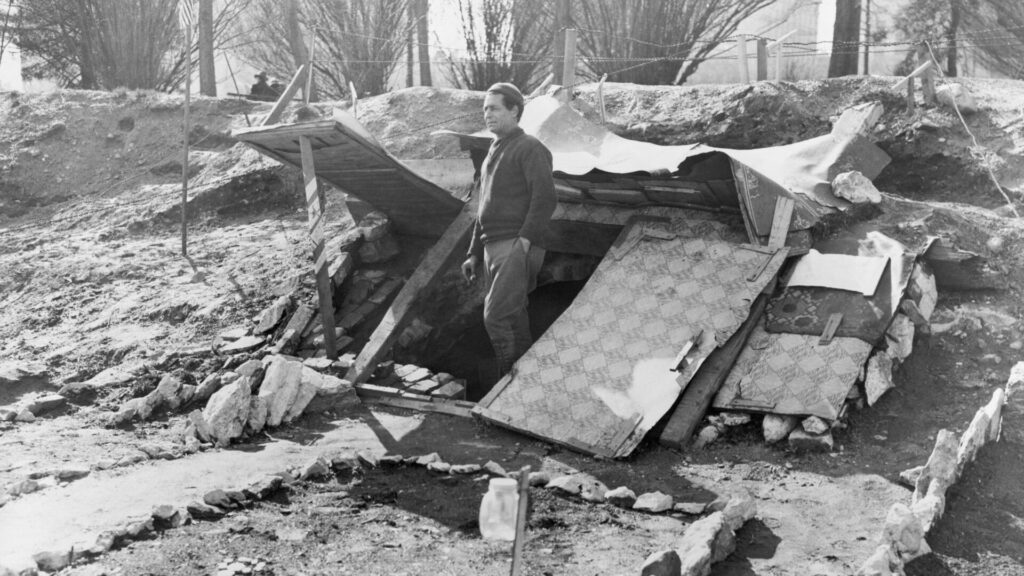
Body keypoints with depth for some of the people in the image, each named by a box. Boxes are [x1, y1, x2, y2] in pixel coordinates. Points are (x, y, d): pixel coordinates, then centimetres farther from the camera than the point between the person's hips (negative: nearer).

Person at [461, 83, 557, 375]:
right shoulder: (492, 155, 24)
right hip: (493, 249, 9)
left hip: (517, 249, -9)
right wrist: (474, 254, 22)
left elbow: (545, 198, -15)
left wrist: (525, 238, -23)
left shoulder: (530, 148, -3)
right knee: (513, 319, 8)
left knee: (496, 316, -18)